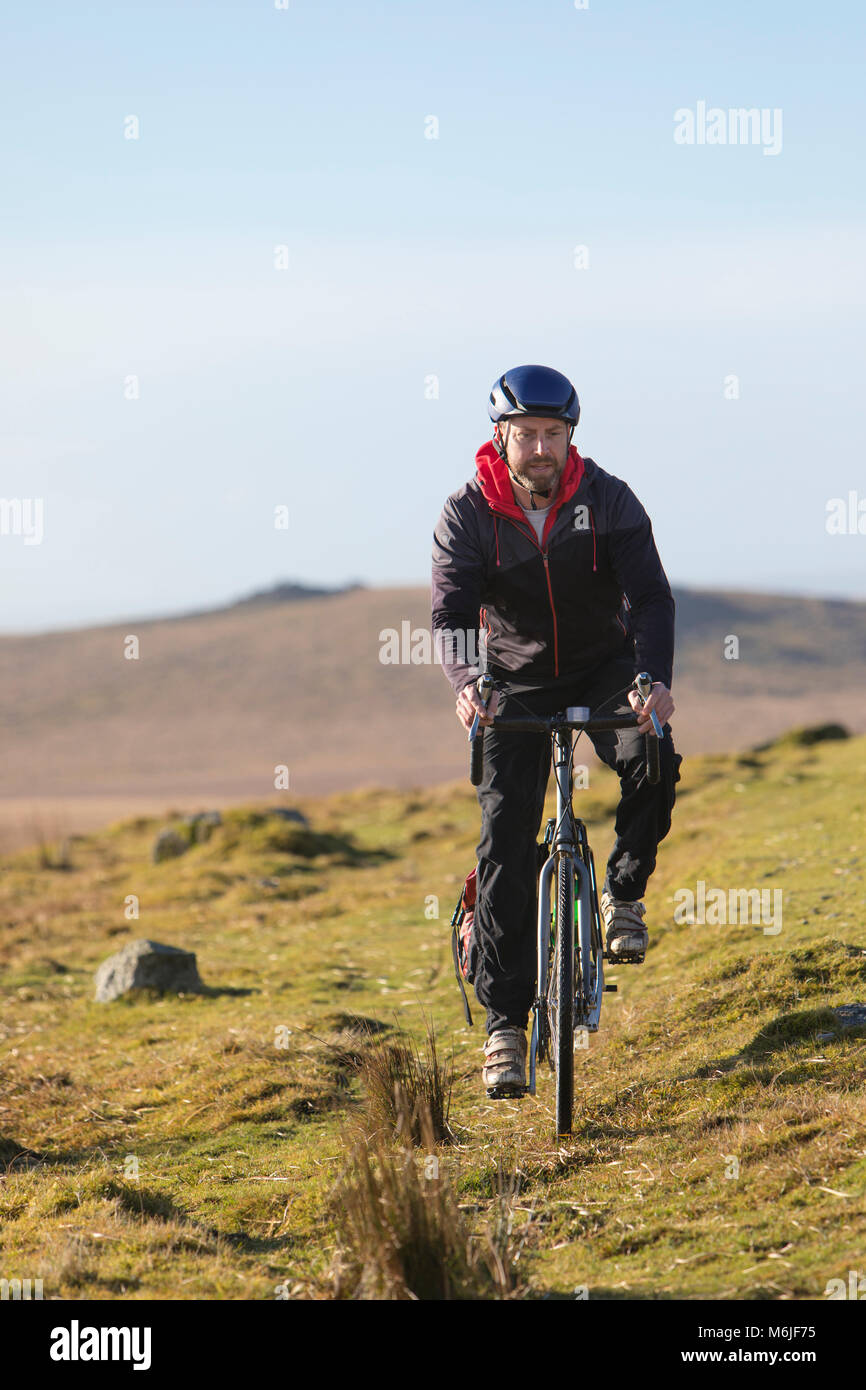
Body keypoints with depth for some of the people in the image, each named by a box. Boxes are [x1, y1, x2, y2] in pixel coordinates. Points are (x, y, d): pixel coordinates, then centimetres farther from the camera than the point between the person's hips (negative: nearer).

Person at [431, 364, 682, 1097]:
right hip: (517, 683, 0)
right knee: (505, 837, -13)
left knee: (652, 759, -31)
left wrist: (654, 678, -42)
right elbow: (452, 612, -24)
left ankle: (624, 895, -4)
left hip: (603, 667, 0)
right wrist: (465, 684, -45)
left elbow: (650, 595, -23)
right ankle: (505, 1023, -11)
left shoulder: (608, 500, -15)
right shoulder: (467, 514, -14)